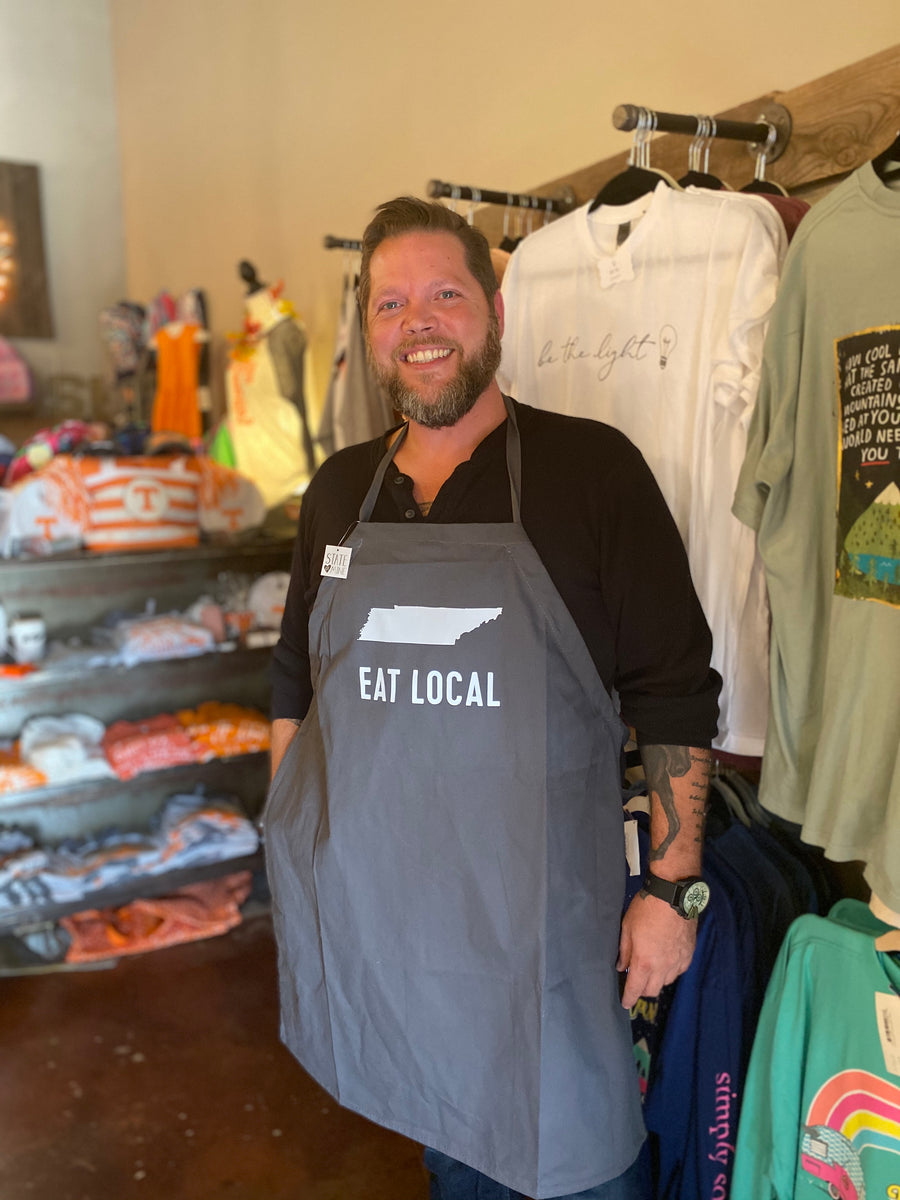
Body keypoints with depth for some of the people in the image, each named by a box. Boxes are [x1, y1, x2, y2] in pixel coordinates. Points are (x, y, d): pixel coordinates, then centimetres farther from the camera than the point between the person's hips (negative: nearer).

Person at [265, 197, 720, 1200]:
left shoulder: (593, 469, -8)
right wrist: (292, 850, 12)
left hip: (540, 923, -3)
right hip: (365, 914, 4)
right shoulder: (339, 489, 4)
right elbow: (294, 689, 12)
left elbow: (675, 695, -7)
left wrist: (671, 885, -9)